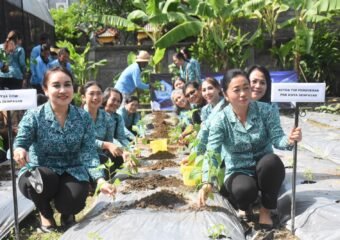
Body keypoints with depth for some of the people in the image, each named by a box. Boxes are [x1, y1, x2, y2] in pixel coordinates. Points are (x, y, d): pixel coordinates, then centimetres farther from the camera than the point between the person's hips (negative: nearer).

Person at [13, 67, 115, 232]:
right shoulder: (33, 116, -12)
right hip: (41, 171, 0)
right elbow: (20, 143, -16)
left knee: (73, 203, -27)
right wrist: (19, 151, -43)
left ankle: (67, 212, 16)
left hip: (72, 171, 1)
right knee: (31, 181, -34)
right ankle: (45, 211, 3)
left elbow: (89, 153, -12)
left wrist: (101, 180, -28)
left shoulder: (84, 118, -7)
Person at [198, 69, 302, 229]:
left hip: (264, 170, 2)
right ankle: (241, 205, 5)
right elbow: (211, 153, -20)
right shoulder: (220, 120, -13)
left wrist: (289, 140, -40)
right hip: (238, 172, -1)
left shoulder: (264, 110, -9)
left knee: (272, 160, -34)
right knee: (244, 190, -36)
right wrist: (207, 183, -34)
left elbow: (276, 139, -15)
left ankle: (266, 209, -9)